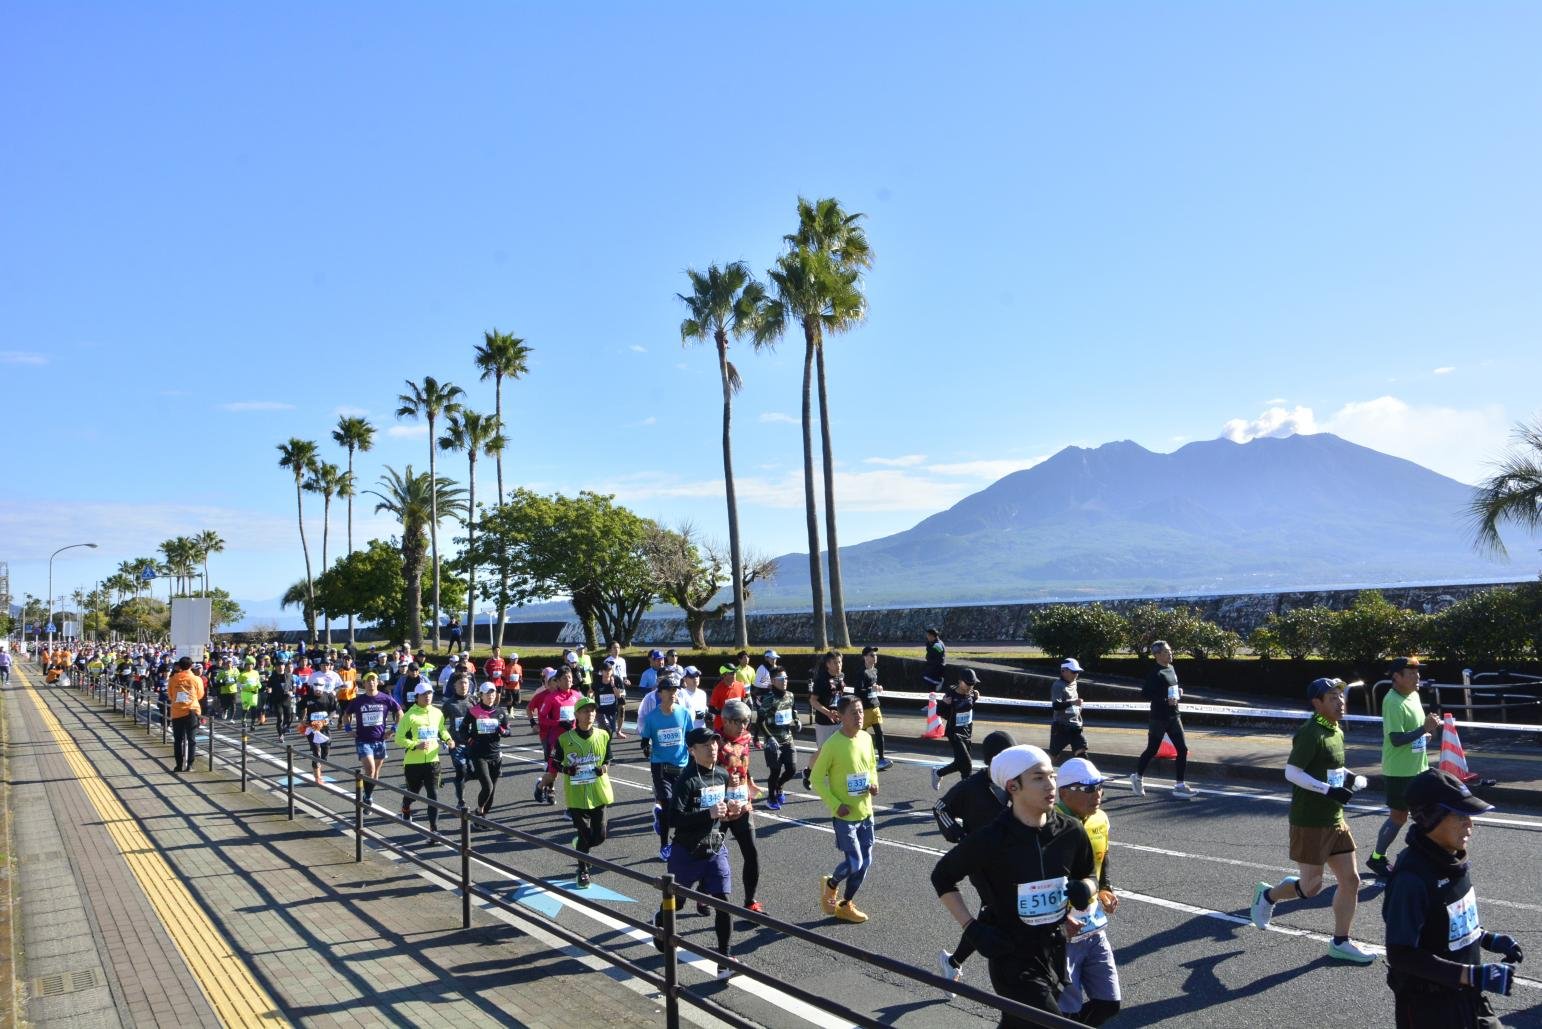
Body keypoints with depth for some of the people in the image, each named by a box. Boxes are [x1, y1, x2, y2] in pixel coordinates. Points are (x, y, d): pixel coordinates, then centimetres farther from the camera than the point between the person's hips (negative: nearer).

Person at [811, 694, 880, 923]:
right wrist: (835, 804, -16)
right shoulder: (833, 745, -19)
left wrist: (874, 783, -4)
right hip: (844, 815, -6)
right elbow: (816, 778, -11)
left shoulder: (866, 738, 0)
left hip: (866, 813, 6)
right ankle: (830, 885, 25)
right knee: (854, 863, -7)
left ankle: (845, 905, 29)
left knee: (865, 863, 11)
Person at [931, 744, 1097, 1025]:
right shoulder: (990, 840, -19)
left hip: (1057, 951, 5)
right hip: (1012, 957, -5)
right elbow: (942, 877, -4)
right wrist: (971, 927, -12)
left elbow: (1090, 875, 11)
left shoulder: (1070, 831, -8)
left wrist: (1084, 888, -11)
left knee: (1017, 1021, 21)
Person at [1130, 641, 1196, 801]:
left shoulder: (1172, 669, 10)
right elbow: (1145, 694, -22)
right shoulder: (1156, 673, -17)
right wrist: (1165, 700, -26)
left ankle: (1180, 786, 5)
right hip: (1159, 717, -8)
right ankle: (1138, 777, 25)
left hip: (1174, 716, 8)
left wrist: (1178, 691, 6)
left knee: (1182, 749, 0)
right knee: (1152, 750, 5)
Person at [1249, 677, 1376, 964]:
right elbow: (1291, 771, -23)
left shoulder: (1337, 732, 11)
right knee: (1312, 886, 0)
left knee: (1351, 880, 7)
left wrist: (1349, 778, 4)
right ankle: (1268, 895, 26)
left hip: (1335, 819, 8)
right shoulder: (1311, 733, -17)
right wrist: (1329, 790, -27)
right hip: (1310, 822, -8)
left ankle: (1341, 943, 19)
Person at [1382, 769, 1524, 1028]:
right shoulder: (1412, 877, -27)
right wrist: (1473, 975, -28)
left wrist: (1489, 939, 1)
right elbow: (1401, 955, -27)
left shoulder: (1454, 861, -1)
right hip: (1427, 1007, -7)